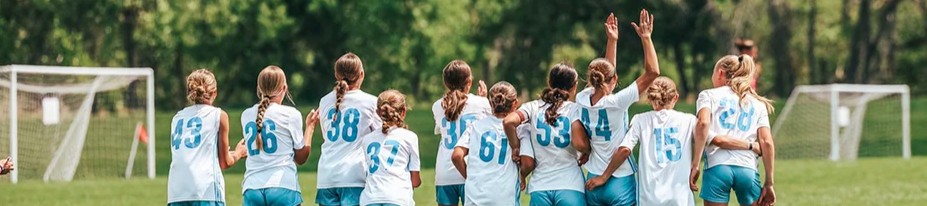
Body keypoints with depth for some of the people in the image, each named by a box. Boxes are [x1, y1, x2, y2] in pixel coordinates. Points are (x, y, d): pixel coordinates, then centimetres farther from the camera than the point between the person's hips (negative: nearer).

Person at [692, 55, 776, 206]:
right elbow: (766, 142, 8)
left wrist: (695, 165, -9)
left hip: (718, 166, -2)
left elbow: (703, 123, -8)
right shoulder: (758, 103, 20)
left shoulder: (709, 95, 13)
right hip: (748, 169, 2)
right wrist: (769, 183, 8)